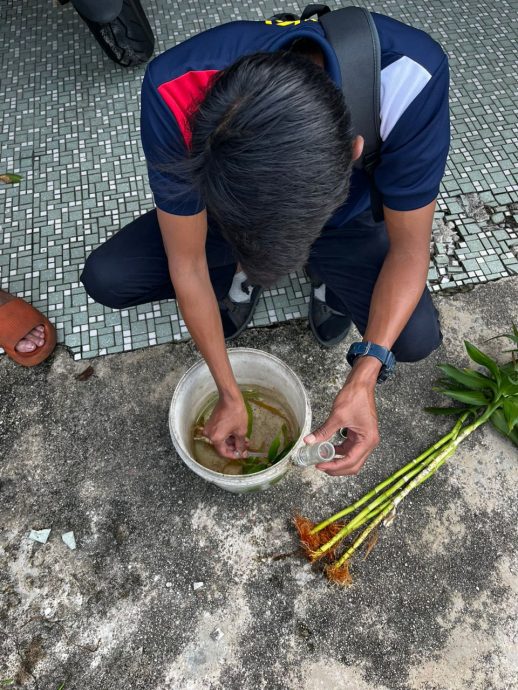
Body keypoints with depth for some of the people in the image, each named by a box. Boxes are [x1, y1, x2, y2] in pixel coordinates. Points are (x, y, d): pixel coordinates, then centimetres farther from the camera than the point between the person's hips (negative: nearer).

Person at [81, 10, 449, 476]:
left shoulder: (409, 76, -36)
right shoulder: (176, 93, -35)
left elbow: (409, 246, -23)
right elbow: (186, 265, -24)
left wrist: (363, 379, -34)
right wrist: (230, 395, -18)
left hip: (343, 223, 0)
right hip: (221, 207, 1)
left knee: (417, 339, -21)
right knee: (104, 278, -15)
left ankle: (330, 284, 11)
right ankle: (241, 277, 10)